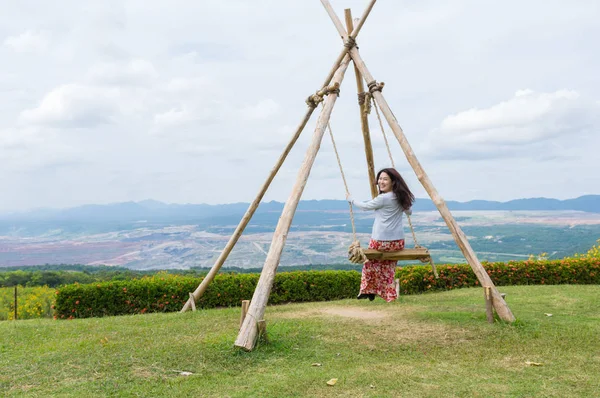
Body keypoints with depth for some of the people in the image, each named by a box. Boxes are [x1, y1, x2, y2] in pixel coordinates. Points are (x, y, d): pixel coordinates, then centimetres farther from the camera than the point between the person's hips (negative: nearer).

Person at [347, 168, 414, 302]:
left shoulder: (383, 198, -12)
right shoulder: (401, 197, 7)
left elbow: (365, 206, 3)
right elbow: (409, 211, 26)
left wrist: (351, 199, 18)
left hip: (380, 242, -6)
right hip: (398, 242, 6)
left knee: (371, 262, 19)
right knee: (388, 269, 21)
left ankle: (368, 290, 23)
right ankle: (390, 294, 16)